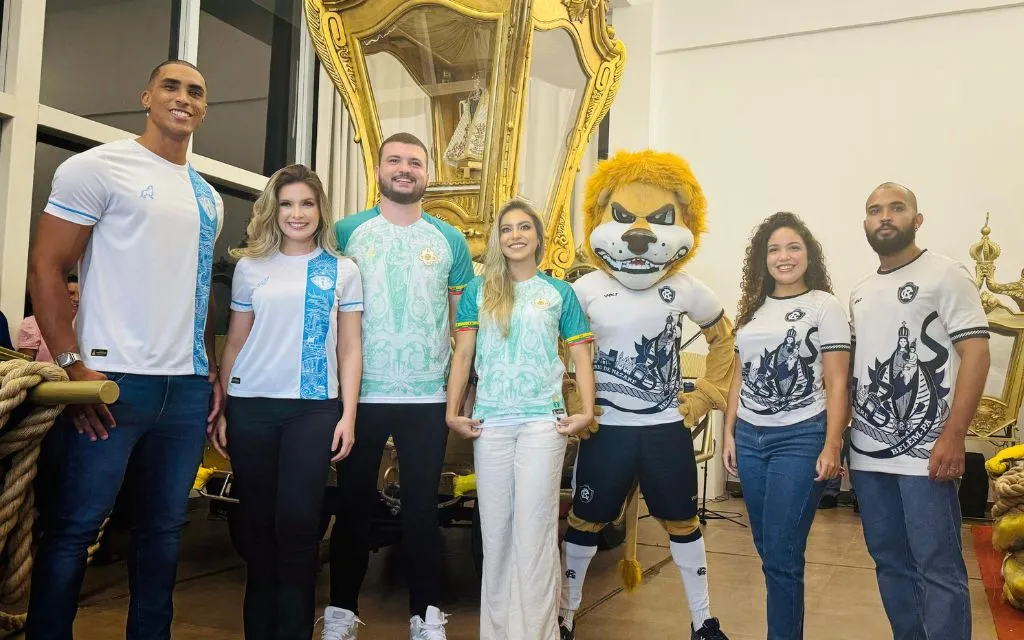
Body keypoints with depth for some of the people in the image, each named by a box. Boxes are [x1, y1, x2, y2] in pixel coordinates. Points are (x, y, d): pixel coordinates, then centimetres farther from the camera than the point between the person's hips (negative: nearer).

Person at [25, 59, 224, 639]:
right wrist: (73, 366, -13)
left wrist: (213, 371, 13)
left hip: (189, 386, 6)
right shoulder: (99, 167, -1)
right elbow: (47, 269, -5)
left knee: (165, 525, 11)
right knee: (76, 525, 1)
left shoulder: (208, 197, 18)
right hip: (115, 379, -6)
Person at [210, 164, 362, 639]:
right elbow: (234, 343, 10)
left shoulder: (342, 271, 7)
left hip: (314, 408, -1)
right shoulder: (250, 266, 9)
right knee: (256, 521, 8)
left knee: (298, 522, -5)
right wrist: (221, 410, 4)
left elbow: (349, 349, 5)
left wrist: (348, 414, -3)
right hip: (251, 406, 2)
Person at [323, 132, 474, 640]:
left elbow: (464, 316, 10)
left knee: (422, 507, 8)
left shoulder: (449, 240, 7)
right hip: (360, 394, 0)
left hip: (429, 397, 1)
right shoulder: (348, 231, 3)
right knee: (354, 504, 9)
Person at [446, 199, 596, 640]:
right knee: (494, 528, 8)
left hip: (543, 420, -1)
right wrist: (453, 413, 0)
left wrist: (587, 411, -7)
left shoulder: (559, 292, 6)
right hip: (489, 423, 2)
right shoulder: (478, 291, 8)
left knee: (534, 528, -1)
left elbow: (581, 356, 6)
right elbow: (462, 355, 7)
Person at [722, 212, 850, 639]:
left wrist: (832, 446, -13)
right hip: (750, 438, 5)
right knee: (767, 551, 11)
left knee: (781, 556, -5)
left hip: (800, 439, -5)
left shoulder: (824, 305, -2)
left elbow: (837, 383, -6)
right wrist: (729, 434, 11)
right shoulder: (752, 308, 12)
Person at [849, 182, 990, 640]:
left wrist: (953, 437, -17)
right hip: (867, 452, 6)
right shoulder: (860, 293, 16)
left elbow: (976, 353, -10)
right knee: (890, 561, 13)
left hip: (925, 452, -6)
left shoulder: (945, 275, -2)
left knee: (938, 569, -2)